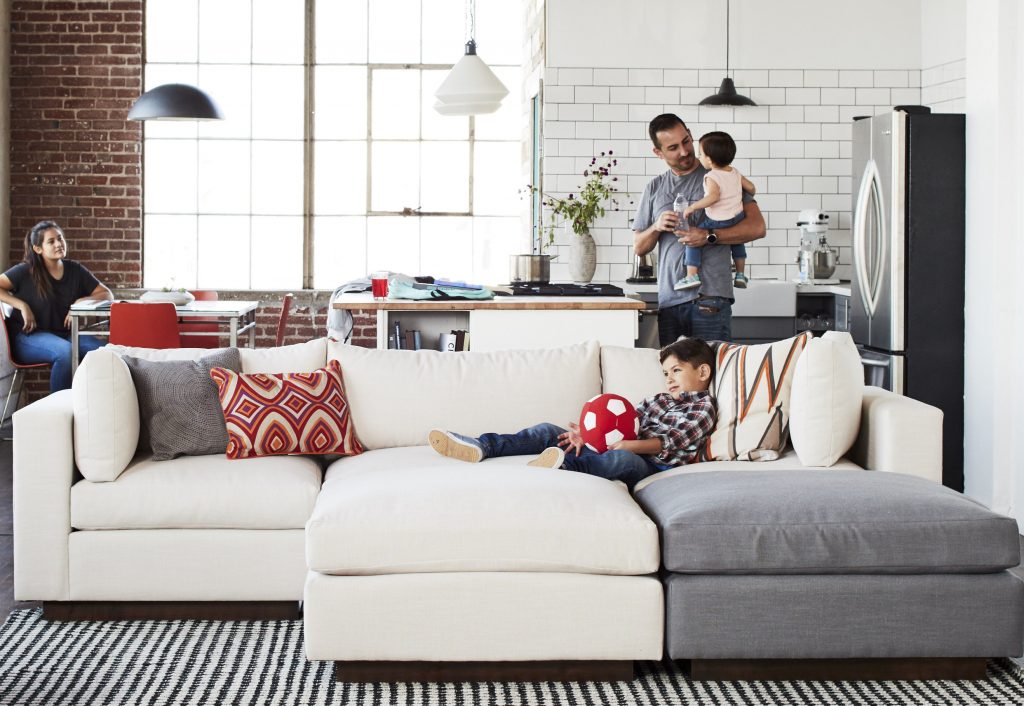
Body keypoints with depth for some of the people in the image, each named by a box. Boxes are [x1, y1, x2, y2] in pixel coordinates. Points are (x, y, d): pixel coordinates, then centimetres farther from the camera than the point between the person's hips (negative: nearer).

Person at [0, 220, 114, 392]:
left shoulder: (75, 270, 10)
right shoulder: (27, 271, -1)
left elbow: (106, 294, 8)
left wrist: (81, 302, -9)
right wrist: (22, 306, -17)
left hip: (63, 334, 5)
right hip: (29, 337, -4)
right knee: (65, 351, -36)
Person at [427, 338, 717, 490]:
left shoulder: (702, 407, 5)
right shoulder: (658, 400, 27)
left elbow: (671, 442, -11)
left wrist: (630, 445, -26)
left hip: (651, 465, -7)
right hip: (612, 450, 7)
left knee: (622, 459, -43)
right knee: (549, 432, -2)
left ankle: (565, 464, -65)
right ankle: (480, 447, -14)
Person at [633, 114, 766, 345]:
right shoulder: (654, 189, 16)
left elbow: (757, 227, -4)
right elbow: (639, 247, 19)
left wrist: (709, 237, -14)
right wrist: (656, 227, -3)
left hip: (710, 298, -4)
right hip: (668, 300, 4)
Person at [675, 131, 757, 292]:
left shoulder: (711, 177, -16)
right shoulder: (735, 173, 5)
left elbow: (714, 196, -32)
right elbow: (751, 187, 11)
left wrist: (692, 207, -27)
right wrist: (748, 198, 34)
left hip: (717, 222, -7)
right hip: (738, 218, 7)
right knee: (737, 241, 33)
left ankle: (692, 275, -7)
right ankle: (740, 275, 37)